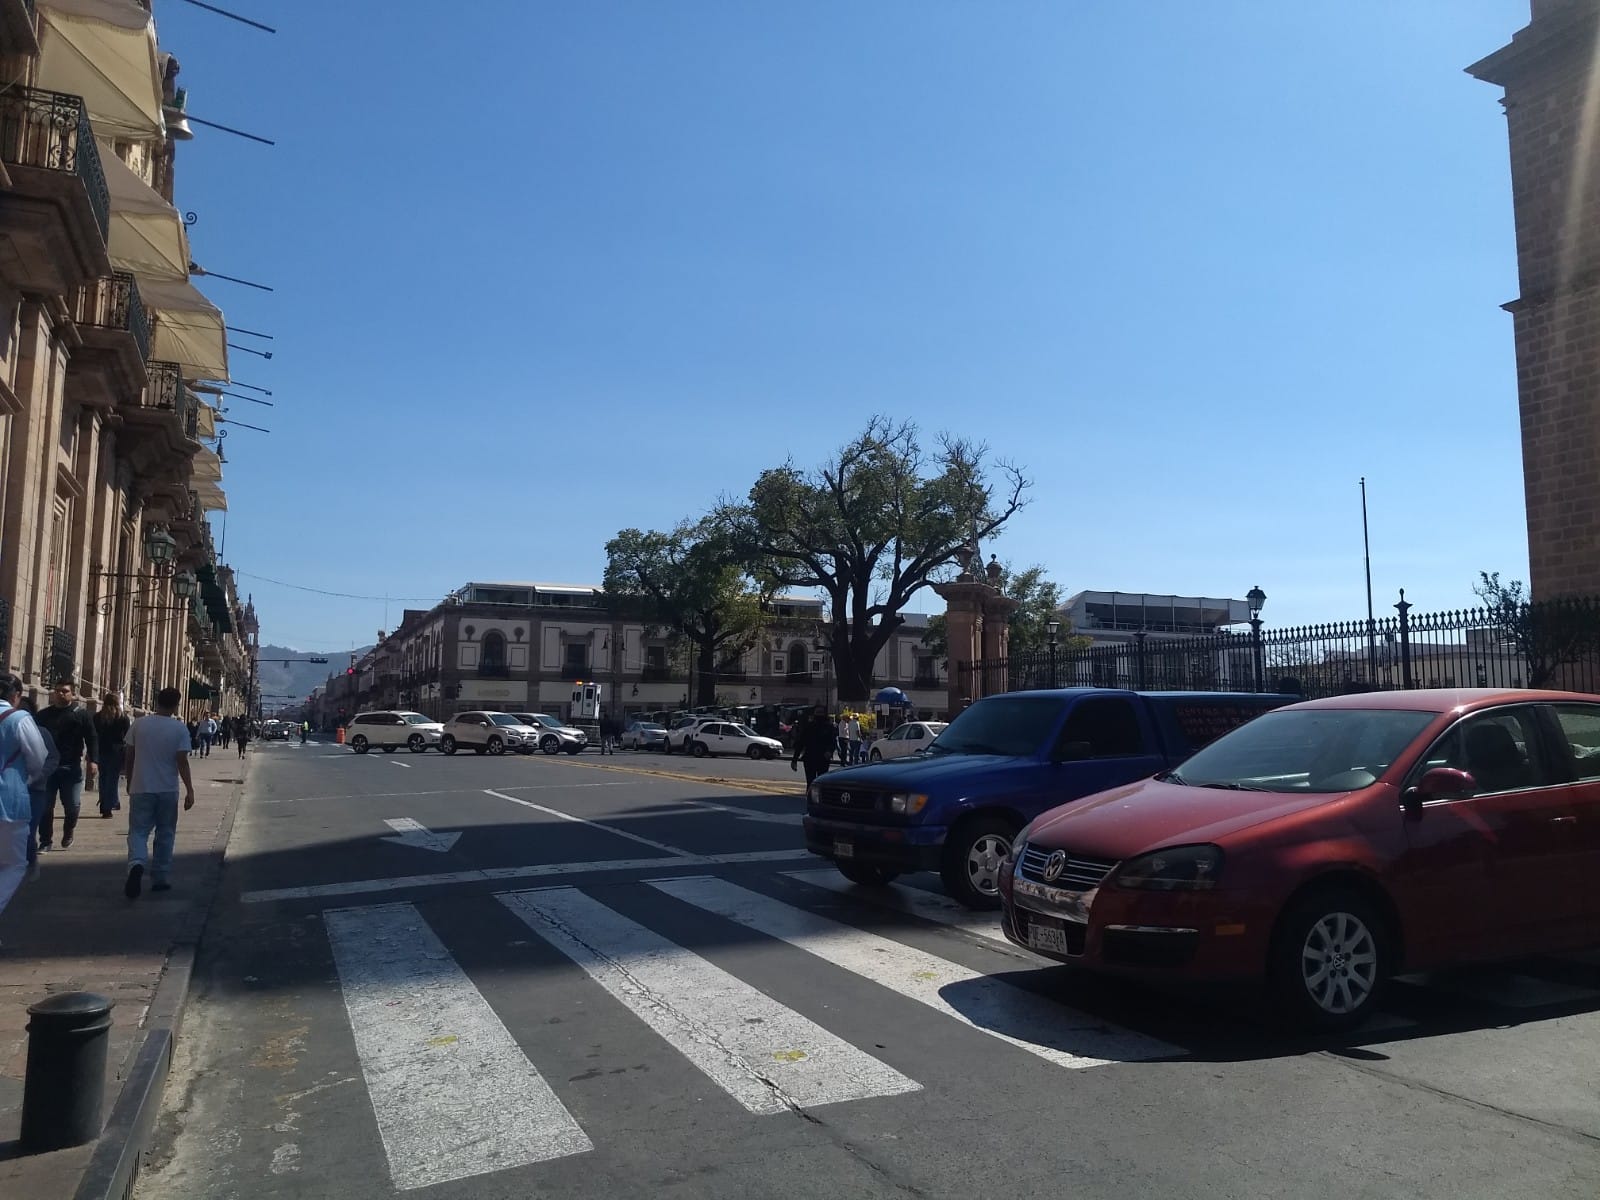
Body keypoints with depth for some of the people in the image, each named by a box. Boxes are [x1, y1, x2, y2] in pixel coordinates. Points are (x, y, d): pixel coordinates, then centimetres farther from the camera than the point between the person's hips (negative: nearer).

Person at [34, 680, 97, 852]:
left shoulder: (81, 714, 2)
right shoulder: (44, 715, 11)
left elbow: (92, 738, -3)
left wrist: (93, 760, -15)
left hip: (71, 767, -2)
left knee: (72, 805, 0)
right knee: (45, 806, 1)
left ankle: (68, 833, 26)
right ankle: (45, 840, 12)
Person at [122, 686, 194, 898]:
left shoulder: (139, 724, -1)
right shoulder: (180, 728, -8)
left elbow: (130, 756, 6)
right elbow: (182, 762, -12)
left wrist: (130, 781, 20)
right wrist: (190, 790, -7)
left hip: (140, 788, 1)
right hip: (167, 789, -1)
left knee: (138, 831, 3)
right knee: (165, 834, 11)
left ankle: (136, 864, -25)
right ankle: (160, 878, 15)